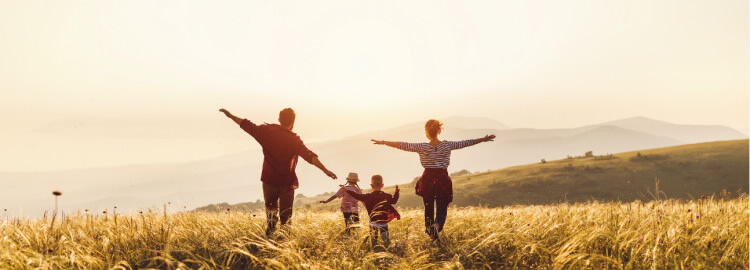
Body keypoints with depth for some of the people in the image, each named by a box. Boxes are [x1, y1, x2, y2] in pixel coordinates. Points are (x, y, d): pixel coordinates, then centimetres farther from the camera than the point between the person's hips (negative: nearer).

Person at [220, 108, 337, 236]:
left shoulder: (267, 131, -2)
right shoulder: (294, 140, -10)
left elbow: (247, 125, 6)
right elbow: (310, 156, -20)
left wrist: (230, 115, 19)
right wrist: (326, 170, -23)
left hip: (269, 180, 2)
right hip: (287, 182, -2)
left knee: (271, 206, 24)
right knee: (286, 214, 9)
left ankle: (271, 219, -4)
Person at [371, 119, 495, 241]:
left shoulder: (422, 147, -7)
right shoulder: (447, 145, -4)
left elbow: (402, 145, -7)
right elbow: (465, 143, 5)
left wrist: (383, 142, 0)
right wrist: (483, 139, 17)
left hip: (428, 179, 0)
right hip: (443, 179, 0)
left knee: (428, 208, 18)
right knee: (442, 210, 4)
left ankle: (430, 231, 24)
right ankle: (437, 226, -25)